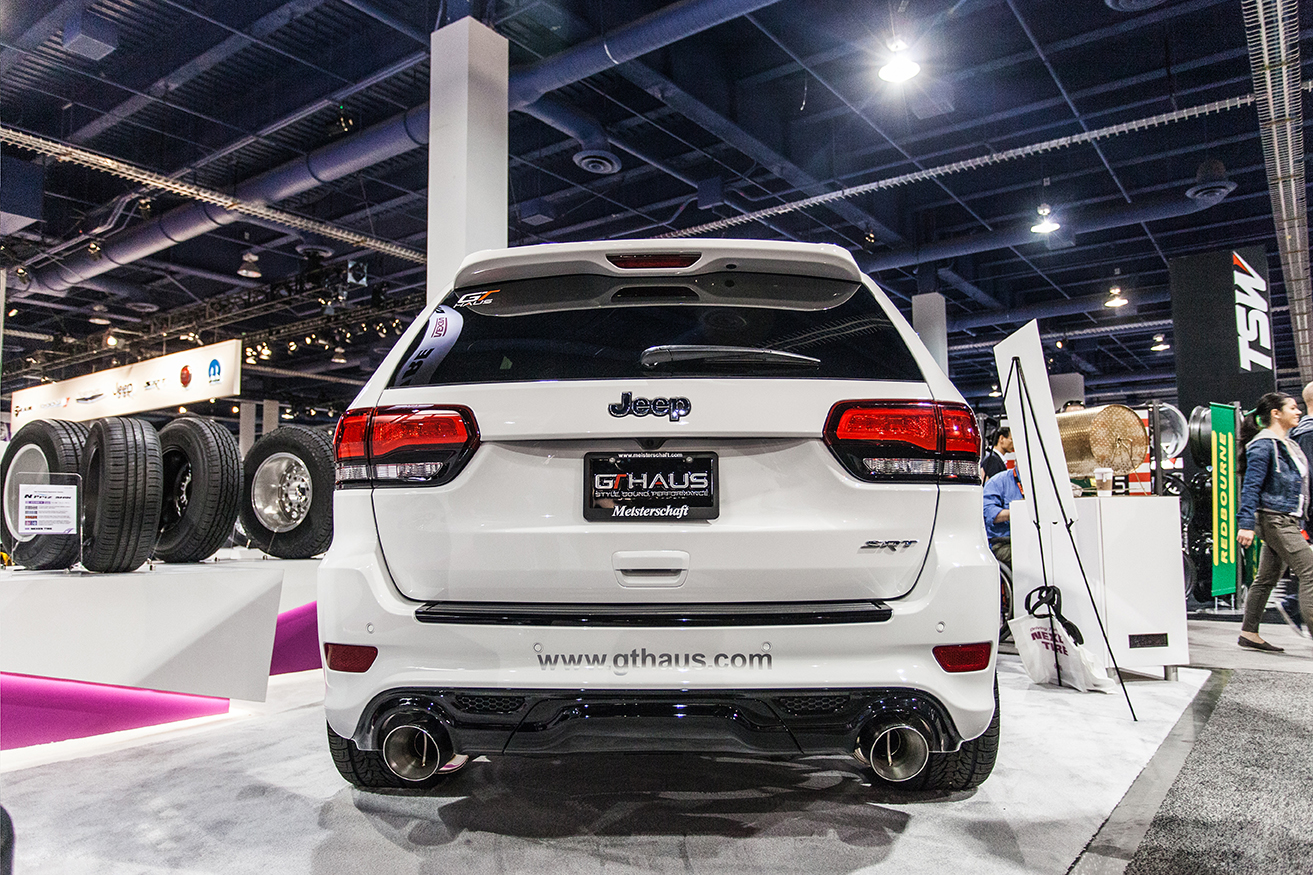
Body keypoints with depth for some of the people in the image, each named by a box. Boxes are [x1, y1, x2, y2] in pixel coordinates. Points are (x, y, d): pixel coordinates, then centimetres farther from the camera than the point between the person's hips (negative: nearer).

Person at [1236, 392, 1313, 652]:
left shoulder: (1287, 443, 17)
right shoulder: (1264, 445, -12)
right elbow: (1251, 486, -17)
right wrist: (1246, 523, -23)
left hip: (1287, 520, 9)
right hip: (1274, 519, -9)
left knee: (1267, 578, 10)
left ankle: (1249, 634, 15)